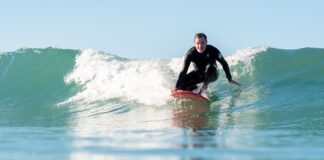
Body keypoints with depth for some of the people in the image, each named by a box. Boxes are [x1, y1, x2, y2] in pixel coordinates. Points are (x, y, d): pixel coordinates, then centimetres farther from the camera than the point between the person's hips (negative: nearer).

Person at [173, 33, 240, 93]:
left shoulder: (212, 50, -26)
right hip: (198, 74, 2)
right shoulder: (190, 53, -23)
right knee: (182, 84, -18)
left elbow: (224, 63, -13)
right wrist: (177, 87, -31)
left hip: (212, 75, -2)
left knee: (209, 66, -37)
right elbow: (184, 71, -23)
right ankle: (196, 90, 12)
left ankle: (205, 85, -17)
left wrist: (230, 79, -13)